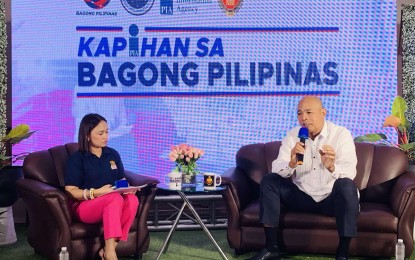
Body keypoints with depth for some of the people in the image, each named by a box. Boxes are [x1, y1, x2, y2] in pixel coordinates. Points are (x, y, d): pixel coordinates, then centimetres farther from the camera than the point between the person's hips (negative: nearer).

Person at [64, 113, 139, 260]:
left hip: (110, 205, 5)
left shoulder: (113, 154, 12)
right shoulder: (77, 159, -4)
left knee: (132, 199, -29)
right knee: (115, 198, -36)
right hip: (84, 206, -5)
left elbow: (122, 180, 18)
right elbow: (71, 191, -8)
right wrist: (96, 192, -22)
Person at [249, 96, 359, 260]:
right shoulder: (292, 136, 0)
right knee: (269, 181, -13)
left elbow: (350, 171, -24)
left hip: (332, 199, -3)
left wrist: (332, 167, -46)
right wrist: (291, 163, -34)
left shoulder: (341, 134, -9)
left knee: (346, 185, -33)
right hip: (302, 197, 3)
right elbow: (276, 169, -11)